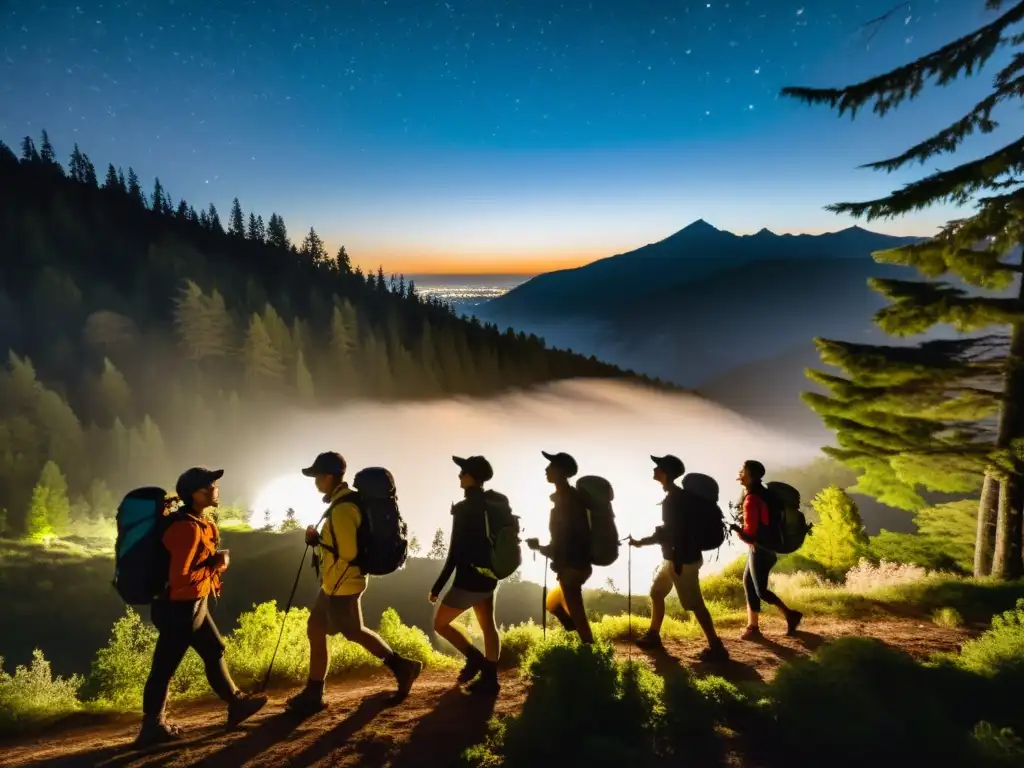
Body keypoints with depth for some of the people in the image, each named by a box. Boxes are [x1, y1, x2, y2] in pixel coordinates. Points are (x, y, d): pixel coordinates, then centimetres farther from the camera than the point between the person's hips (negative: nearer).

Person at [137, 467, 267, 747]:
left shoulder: (199, 522, 5)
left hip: (193, 605, 10)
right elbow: (180, 579, -29)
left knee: (214, 651, 18)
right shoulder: (188, 529, -26)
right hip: (180, 608, -10)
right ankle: (152, 727, 21)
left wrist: (217, 560, -2)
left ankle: (236, 703, 30)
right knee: (164, 668, 5)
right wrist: (215, 566, -18)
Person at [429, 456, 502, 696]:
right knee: (488, 625, 13)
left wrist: (437, 586, -13)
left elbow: (455, 552, -18)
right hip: (488, 576, 8)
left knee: (440, 623, 8)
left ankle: (475, 659, 5)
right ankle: (490, 678, 15)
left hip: (469, 579, -8)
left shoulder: (464, 508, -18)